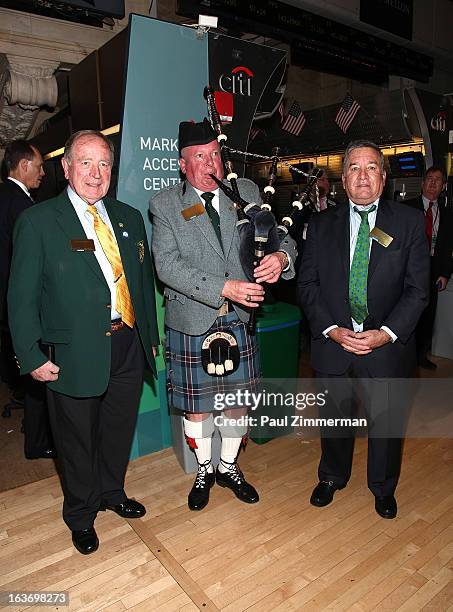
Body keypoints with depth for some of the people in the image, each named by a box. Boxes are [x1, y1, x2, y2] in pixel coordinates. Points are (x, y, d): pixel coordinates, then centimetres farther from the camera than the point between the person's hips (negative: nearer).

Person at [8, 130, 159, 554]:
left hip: (128, 346, 5)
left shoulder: (129, 218, 7)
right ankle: (81, 514, 41)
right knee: (78, 440, 15)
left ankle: (112, 492, 49)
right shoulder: (37, 221, -7)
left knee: (119, 431, 21)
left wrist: (150, 336, 12)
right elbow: (22, 297, -7)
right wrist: (32, 357, -10)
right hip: (73, 355, -4)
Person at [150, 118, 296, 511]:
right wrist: (223, 287, -25)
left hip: (239, 319, 3)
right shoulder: (165, 204, -4)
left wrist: (281, 255, -20)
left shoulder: (247, 192, 6)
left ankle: (229, 467, 40)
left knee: (238, 398, 15)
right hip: (192, 321, -2)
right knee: (196, 404, 12)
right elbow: (167, 264, -15)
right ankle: (204, 470, 38)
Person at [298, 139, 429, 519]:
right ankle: (332, 478, 45)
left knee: (386, 423, 17)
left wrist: (386, 333, -16)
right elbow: (308, 285, -1)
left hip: (387, 344, 0)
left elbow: (417, 289, -5)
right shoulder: (322, 224, 2)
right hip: (333, 343, 1)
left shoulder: (409, 222, -2)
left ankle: (383, 488, 44)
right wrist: (332, 329, -12)